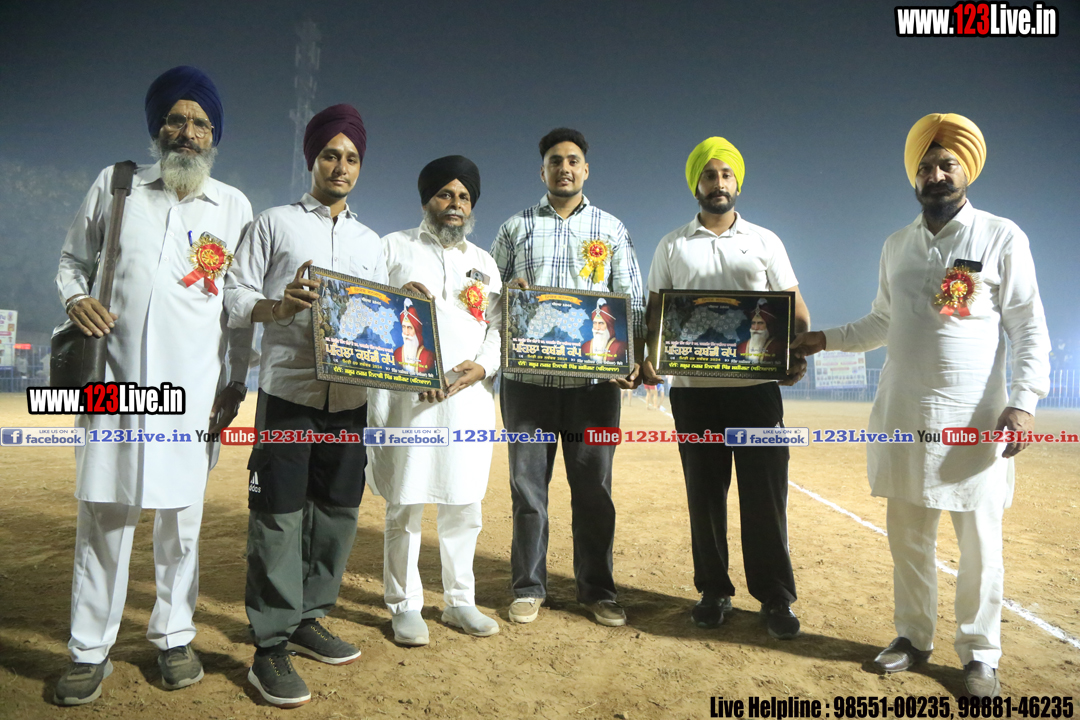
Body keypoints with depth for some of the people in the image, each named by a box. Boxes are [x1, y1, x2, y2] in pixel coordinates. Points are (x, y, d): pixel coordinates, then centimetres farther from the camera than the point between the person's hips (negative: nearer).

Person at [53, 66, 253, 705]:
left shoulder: (234, 205, 11)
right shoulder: (115, 185, 12)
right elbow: (73, 259, 18)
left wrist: (235, 383, 4)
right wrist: (75, 297, -6)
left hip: (194, 385, 0)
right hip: (115, 378, 1)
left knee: (182, 515, 4)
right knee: (104, 514, 2)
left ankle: (174, 636, 19)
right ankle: (90, 651, 15)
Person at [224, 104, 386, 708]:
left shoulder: (372, 243, 19)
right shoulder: (273, 224, 8)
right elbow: (235, 300, 2)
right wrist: (278, 305, -18)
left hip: (350, 397, 5)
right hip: (288, 391, -4)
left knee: (337, 512, 8)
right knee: (279, 517, -4)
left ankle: (308, 620, 24)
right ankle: (270, 648, 6)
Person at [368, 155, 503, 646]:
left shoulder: (485, 263, 20)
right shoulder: (394, 247, 9)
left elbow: (498, 328, 13)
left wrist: (482, 367, -5)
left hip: (469, 398, 4)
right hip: (406, 397, -3)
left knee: (464, 504, 9)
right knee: (404, 504, 0)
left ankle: (460, 601, 24)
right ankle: (405, 606, 16)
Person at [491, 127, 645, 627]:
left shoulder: (611, 229, 11)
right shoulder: (516, 228, 11)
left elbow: (632, 301, 6)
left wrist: (635, 360, -9)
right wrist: (508, 292, -12)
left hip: (594, 380, 0)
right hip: (528, 378, 1)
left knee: (594, 488, 6)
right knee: (528, 485, 6)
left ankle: (598, 590, 20)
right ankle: (529, 588, 21)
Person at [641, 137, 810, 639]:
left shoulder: (765, 241, 12)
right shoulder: (672, 246, 12)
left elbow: (794, 306, 8)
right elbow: (655, 309, 8)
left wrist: (798, 352, -11)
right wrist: (649, 356, -10)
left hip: (756, 385, 0)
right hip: (692, 388, 1)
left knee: (765, 492, 0)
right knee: (704, 491, 7)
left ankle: (775, 598, 13)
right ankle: (714, 592, 20)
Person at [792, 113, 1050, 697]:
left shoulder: (1001, 237, 0)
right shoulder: (896, 245, 12)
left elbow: (1028, 327, -4)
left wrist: (1024, 400, -14)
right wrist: (827, 338, 13)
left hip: (973, 418, -3)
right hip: (902, 416, 4)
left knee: (979, 544, 3)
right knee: (907, 535, 11)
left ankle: (979, 655, 20)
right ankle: (913, 636, 26)